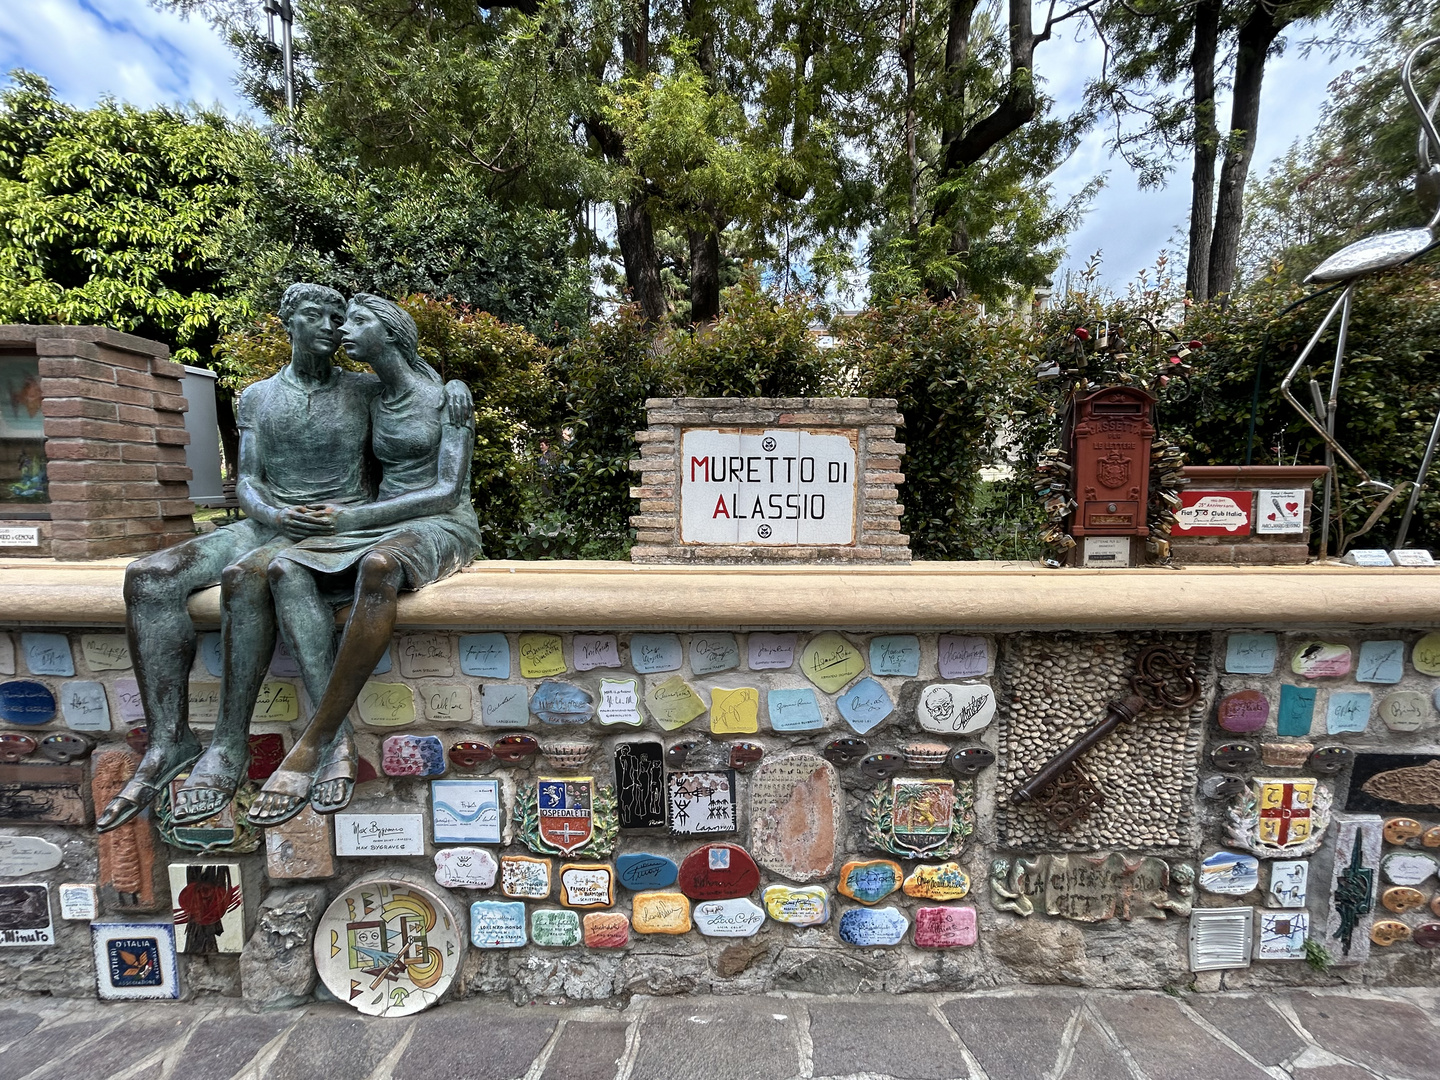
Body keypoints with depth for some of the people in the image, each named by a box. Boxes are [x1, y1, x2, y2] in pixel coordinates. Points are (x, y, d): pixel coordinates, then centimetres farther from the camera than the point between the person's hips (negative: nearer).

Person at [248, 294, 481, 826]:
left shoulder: (449, 394, -3)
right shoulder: (373, 402, 17)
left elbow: (448, 490, -11)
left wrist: (357, 517, -15)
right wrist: (340, 512, 2)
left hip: (442, 528, -6)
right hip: (380, 526, 6)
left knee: (378, 565, -40)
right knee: (285, 565, -23)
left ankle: (313, 743, -31)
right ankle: (339, 741, -31)